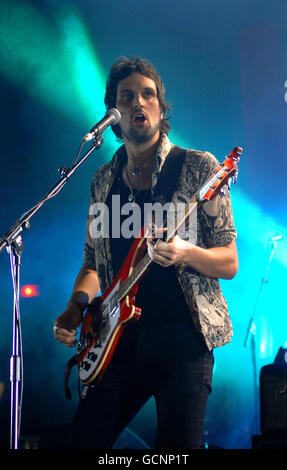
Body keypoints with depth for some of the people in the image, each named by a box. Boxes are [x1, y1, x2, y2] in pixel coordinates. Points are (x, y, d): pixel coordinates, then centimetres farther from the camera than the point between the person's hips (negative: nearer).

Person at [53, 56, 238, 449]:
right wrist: (76, 307, 1)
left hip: (182, 338, -4)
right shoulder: (104, 180, 14)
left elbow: (229, 263, -2)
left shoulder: (198, 168, 0)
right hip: (119, 338, 4)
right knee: (86, 440, -1)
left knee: (176, 447, -9)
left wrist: (185, 253, -22)